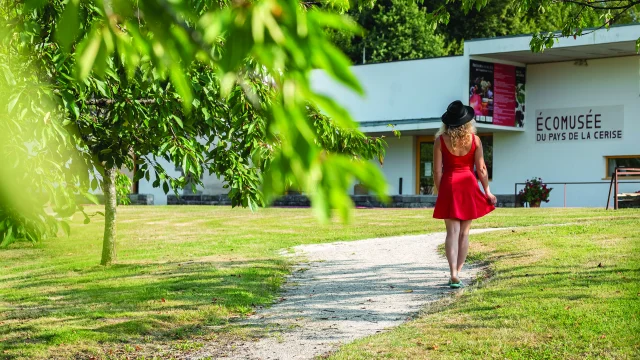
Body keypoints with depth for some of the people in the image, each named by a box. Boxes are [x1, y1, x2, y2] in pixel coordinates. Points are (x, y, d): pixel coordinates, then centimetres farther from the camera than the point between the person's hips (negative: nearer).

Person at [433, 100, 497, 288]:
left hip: (449, 186, -1)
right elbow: (481, 168, -1)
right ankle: (457, 272, 11)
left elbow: (437, 170, -4)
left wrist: (440, 191, 6)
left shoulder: (441, 140, -5)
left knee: (452, 232, -1)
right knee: (464, 232, 10)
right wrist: (487, 190, 8)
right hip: (469, 186, 1)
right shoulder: (474, 139, -3)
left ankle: (454, 274, -15)